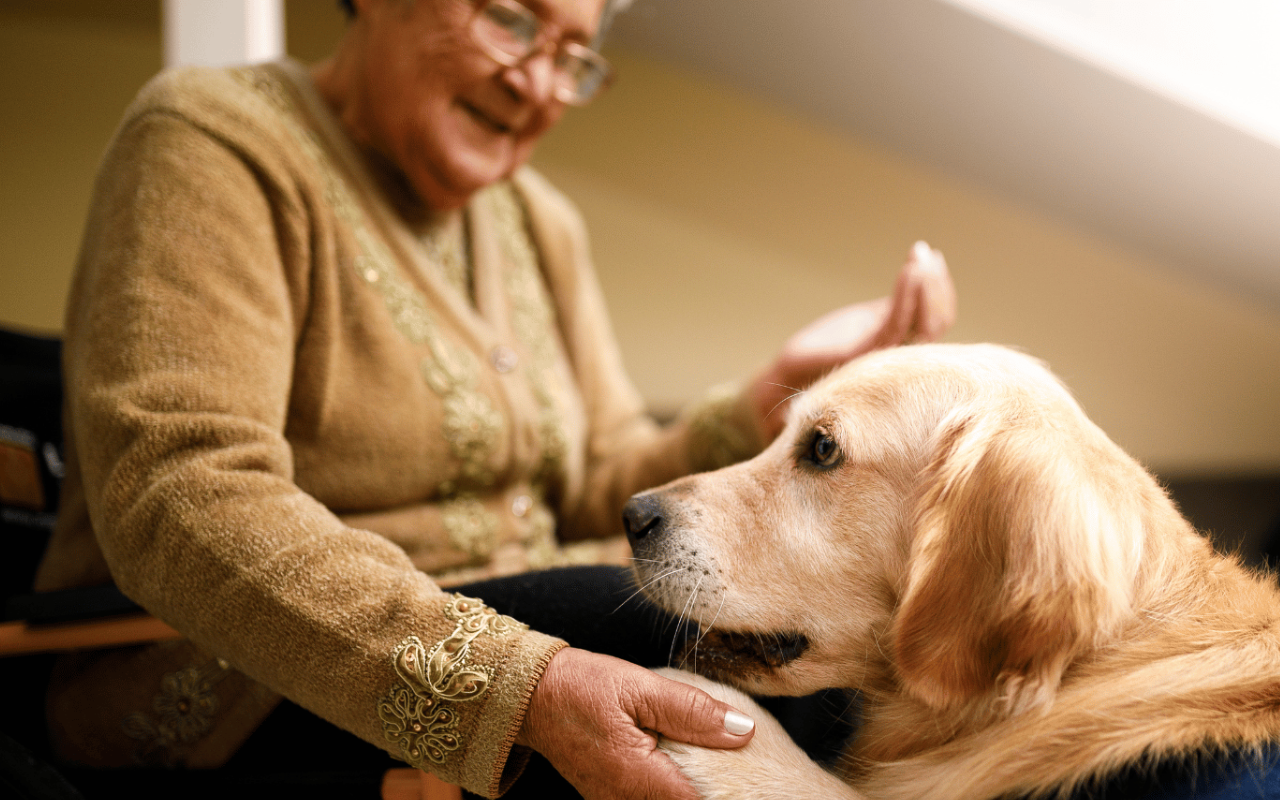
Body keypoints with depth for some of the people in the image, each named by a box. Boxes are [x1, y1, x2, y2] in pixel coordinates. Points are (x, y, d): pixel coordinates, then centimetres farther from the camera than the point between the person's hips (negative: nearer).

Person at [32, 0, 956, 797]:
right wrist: (513, 680, -38)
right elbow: (180, 497, -26)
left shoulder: (538, 222, 13)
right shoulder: (213, 142, -11)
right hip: (239, 694, -6)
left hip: (516, 638, 7)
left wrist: (784, 392, -9)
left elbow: (602, 494, 8)